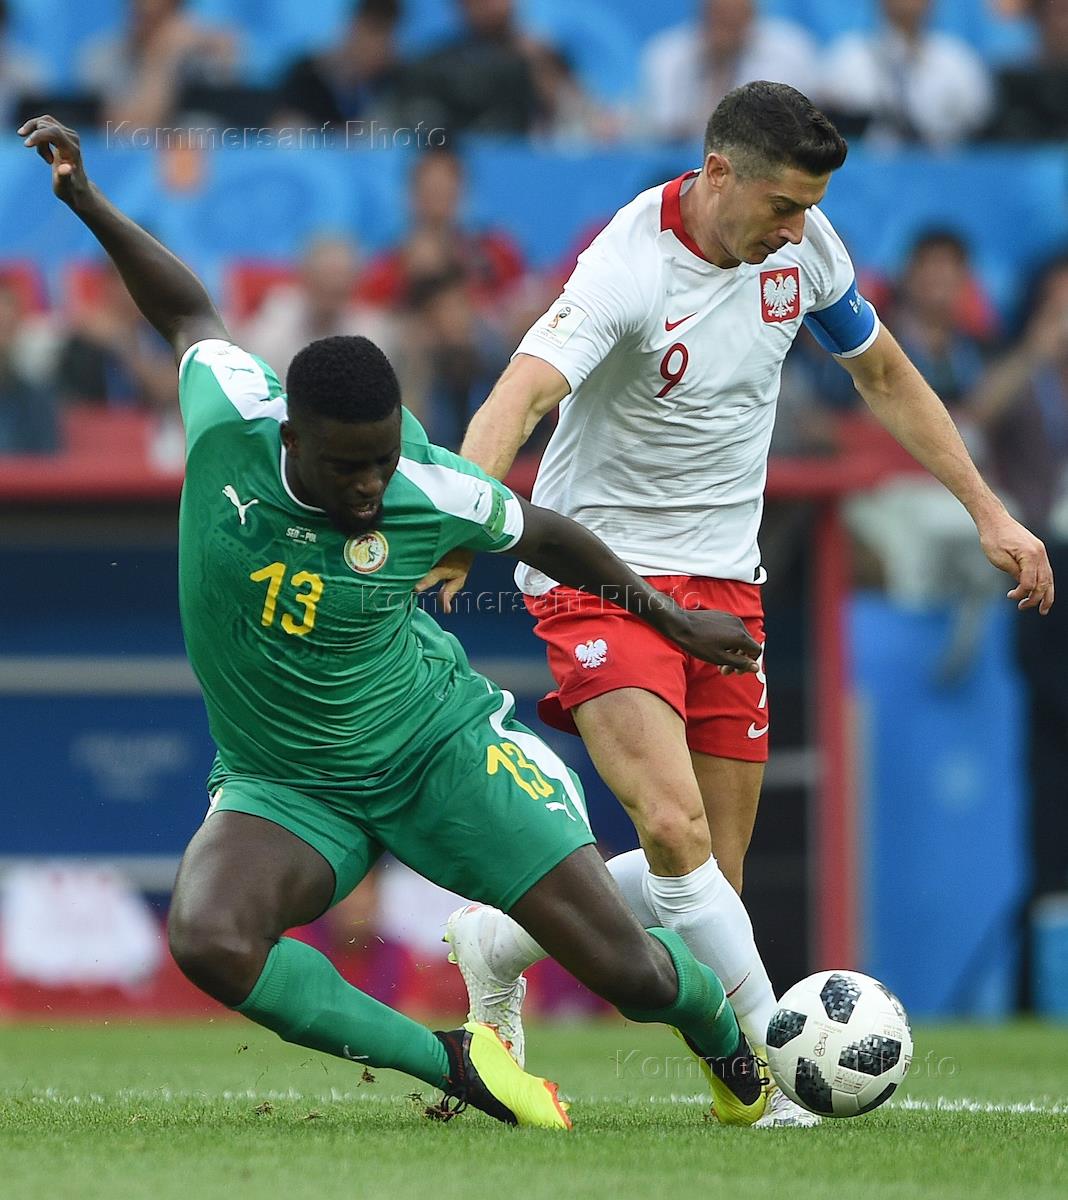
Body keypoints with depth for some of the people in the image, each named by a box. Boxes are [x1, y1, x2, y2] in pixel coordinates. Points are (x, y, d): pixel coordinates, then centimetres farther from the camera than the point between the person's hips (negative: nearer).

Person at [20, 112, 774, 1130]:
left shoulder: (434, 495, -20)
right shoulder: (230, 422, -20)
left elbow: (538, 533, 3)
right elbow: (190, 312, 3)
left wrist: (674, 619, 15)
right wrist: (86, 202, 0)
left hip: (440, 744, -1)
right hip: (283, 786, 1)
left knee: (629, 974, -6)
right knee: (207, 939, -33)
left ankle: (720, 1034, 35)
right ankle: (448, 1062, -14)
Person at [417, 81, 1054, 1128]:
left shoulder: (801, 241, -2)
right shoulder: (630, 268, -22)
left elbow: (884, 376, 16)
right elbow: (516, 401, -37)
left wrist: (986, 511, 13)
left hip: (722, 583, 7)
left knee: (711, 875, 5)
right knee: (675, 832, -24)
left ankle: (498, 943, 26)